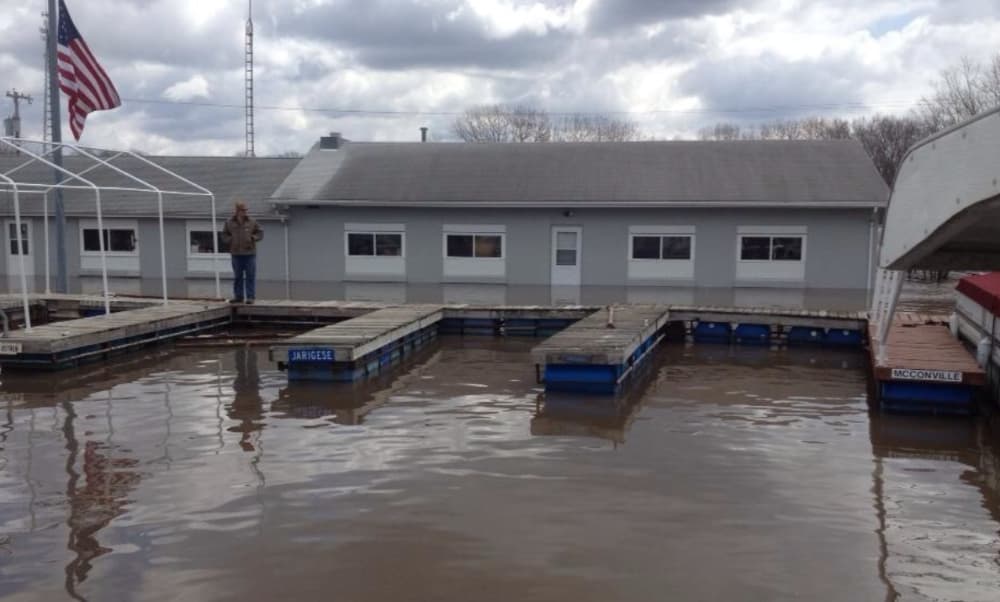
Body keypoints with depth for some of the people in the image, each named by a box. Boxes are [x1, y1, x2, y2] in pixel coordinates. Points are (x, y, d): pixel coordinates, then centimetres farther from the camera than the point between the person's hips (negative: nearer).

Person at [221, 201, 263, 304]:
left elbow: (260, 233, 8)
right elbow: (224, 236, 11)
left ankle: (250, 296, 2)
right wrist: (231, 240, -7)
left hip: (250, 253, -1)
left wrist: (253, 238, -9)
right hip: (236, 254, 1)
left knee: (250, 276, -3)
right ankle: (238, 296, 17)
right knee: (237, 276, 8)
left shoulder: (252, 222, 3)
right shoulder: (229, 223, 5)